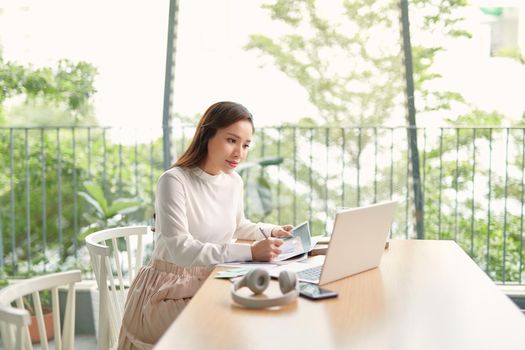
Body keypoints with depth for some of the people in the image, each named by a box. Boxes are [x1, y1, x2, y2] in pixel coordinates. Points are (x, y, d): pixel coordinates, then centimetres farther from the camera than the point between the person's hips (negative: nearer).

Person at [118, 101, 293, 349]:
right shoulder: (174, 181, -19)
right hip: (172, 290, -6)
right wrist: (250, 252, -35)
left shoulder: (234, 182, 2)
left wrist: (271, 231, 2)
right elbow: (180, 249, -29)